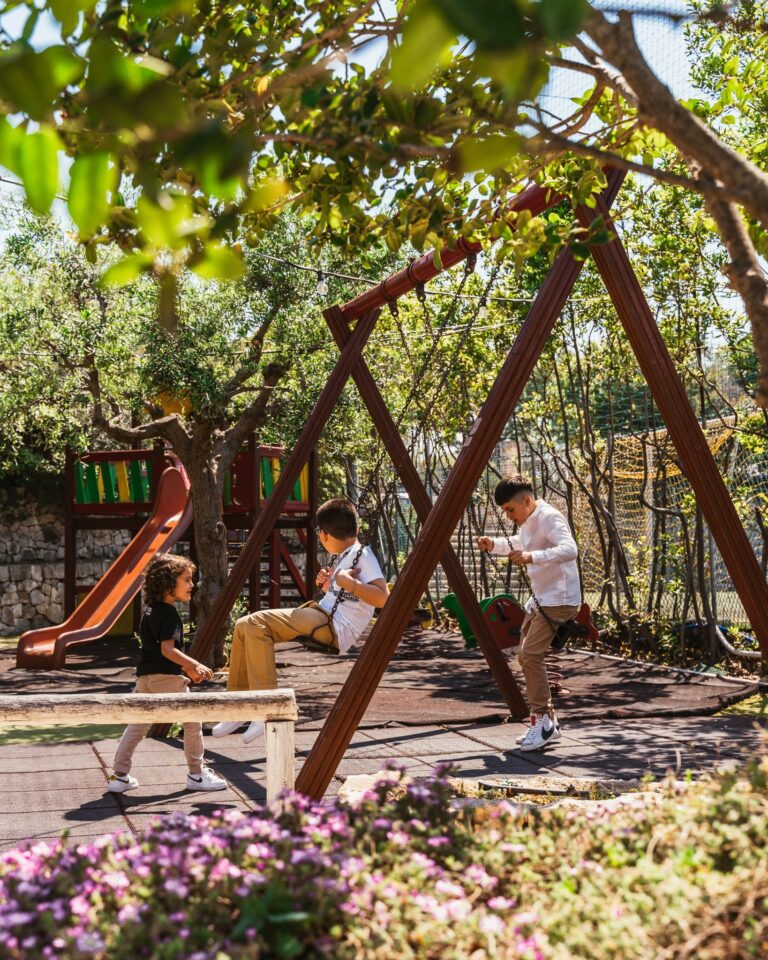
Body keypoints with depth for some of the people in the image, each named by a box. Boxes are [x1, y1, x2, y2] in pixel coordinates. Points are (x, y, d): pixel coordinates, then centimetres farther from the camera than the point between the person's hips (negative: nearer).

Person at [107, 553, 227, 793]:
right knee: (192, 722, 5)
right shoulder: (169, 614, -15)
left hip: (144, 675, 8)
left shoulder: (149, 611, 14)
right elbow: (167, 649, -26)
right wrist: (195, 665, -32)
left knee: (137, 725, 15)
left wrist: (187, 667, 23)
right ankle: (196, 775, 13)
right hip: (166, 676, -8)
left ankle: (119, 776, 15)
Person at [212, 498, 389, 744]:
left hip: (335, 627, -10)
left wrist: (348, 582, -20)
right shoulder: (342, 557, 21)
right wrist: (328, 586, 15)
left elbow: (383, 598, -20)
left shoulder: (363, 555, -7)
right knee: (245, 626, 3)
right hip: (323, 619, 10)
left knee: (256, 624, -23)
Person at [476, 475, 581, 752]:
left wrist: (532, 557, -45)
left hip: (558, 599, -10)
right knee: (526, 655, 10)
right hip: (539, 599, 10)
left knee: (531, 654, -18)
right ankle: (546, 722, 18)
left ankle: (543, 720, -9)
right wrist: (494, 544, 11)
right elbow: (518, 544, 30)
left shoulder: (549, 518, -19)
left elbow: (569, 550, -34)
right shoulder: (528, 522, 10)